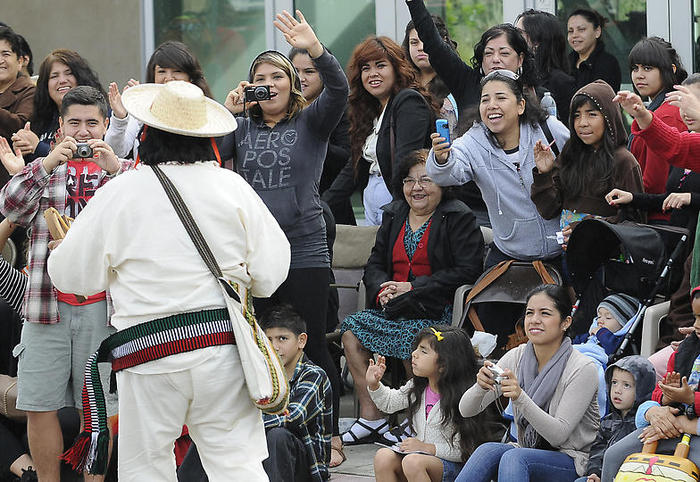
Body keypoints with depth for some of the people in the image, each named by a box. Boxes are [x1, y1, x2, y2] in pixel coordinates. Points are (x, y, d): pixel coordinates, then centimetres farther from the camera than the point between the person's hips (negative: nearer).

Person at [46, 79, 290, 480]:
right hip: (223, 343, 2)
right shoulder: (233, 188, 2)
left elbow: (72, 276, 2)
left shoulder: (119, 194, -4)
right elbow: (271, 273, 4)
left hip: (150, 358, -2)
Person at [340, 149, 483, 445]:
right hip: (394, 308, 6)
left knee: (410, 337, -34)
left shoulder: (458, 218, -3)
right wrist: (383, 290, -6)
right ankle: (370, 417, -15)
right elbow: (374, 265, 19)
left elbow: (468, 271, -13)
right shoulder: (394, 216, 17)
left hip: (438, 310, -6)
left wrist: (413, 288, -16)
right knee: (352, 330, -16)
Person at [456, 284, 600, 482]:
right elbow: (466, 410, -1)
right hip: (527, 452, 5)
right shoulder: (516, 357, 2)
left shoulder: (582, 369, -13)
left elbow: (558, 435, -18)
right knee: (487, 450, -28)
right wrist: (481, 387, -25)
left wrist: (520, 397, -32)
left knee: (514, 457, -34)